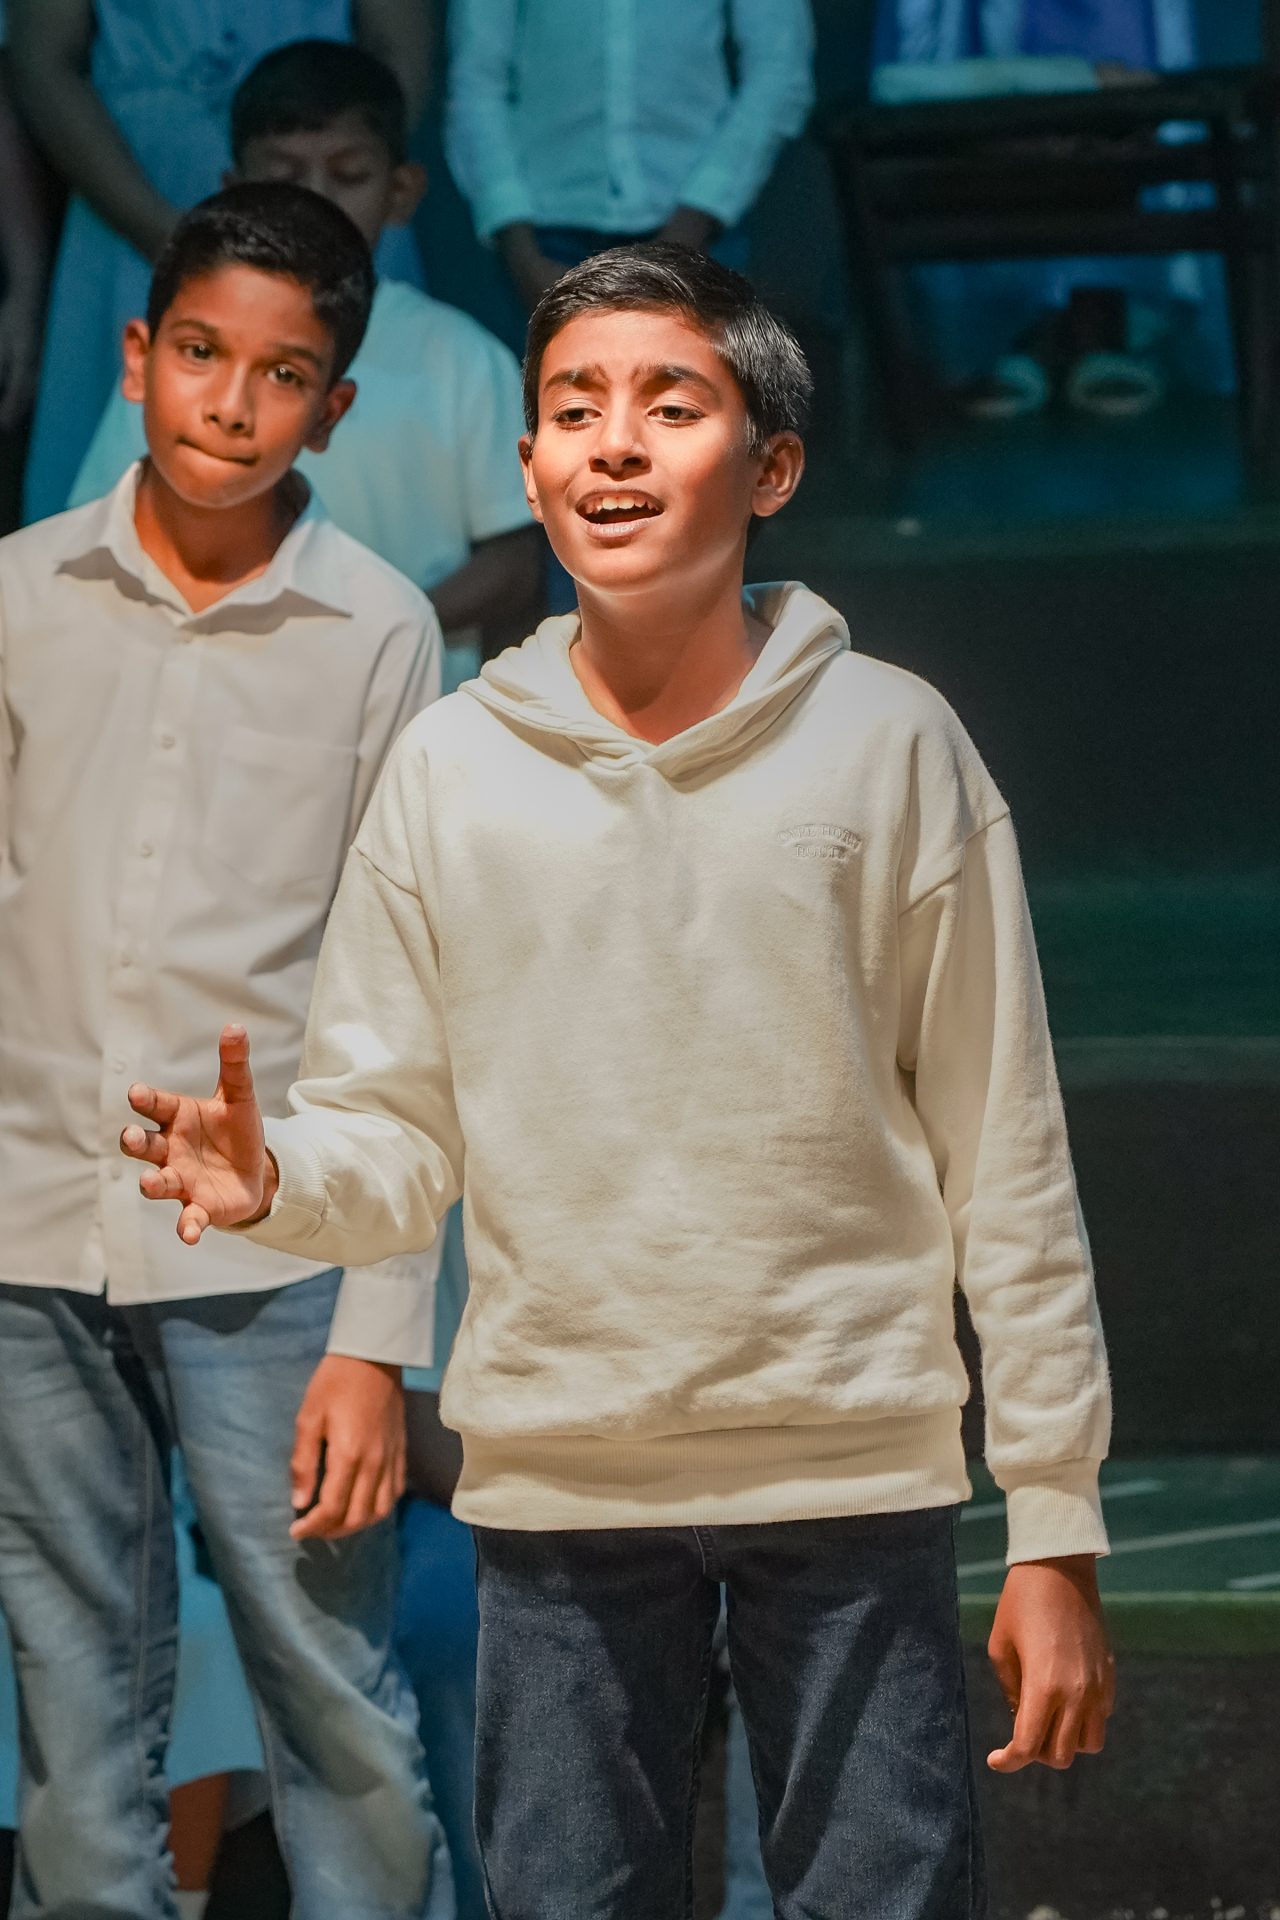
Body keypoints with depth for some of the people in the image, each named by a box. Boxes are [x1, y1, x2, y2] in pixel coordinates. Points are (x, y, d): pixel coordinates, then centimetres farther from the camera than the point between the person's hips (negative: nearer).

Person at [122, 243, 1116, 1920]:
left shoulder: (893, 744, -1)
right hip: (555, 1486, 2)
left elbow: (1008, 1166, 0)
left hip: (854, 1475, -1)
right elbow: (395, 1142, 5)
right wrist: (271, 1178, -19)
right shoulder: (449, 770, 4)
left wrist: (1059, 1528, -3)